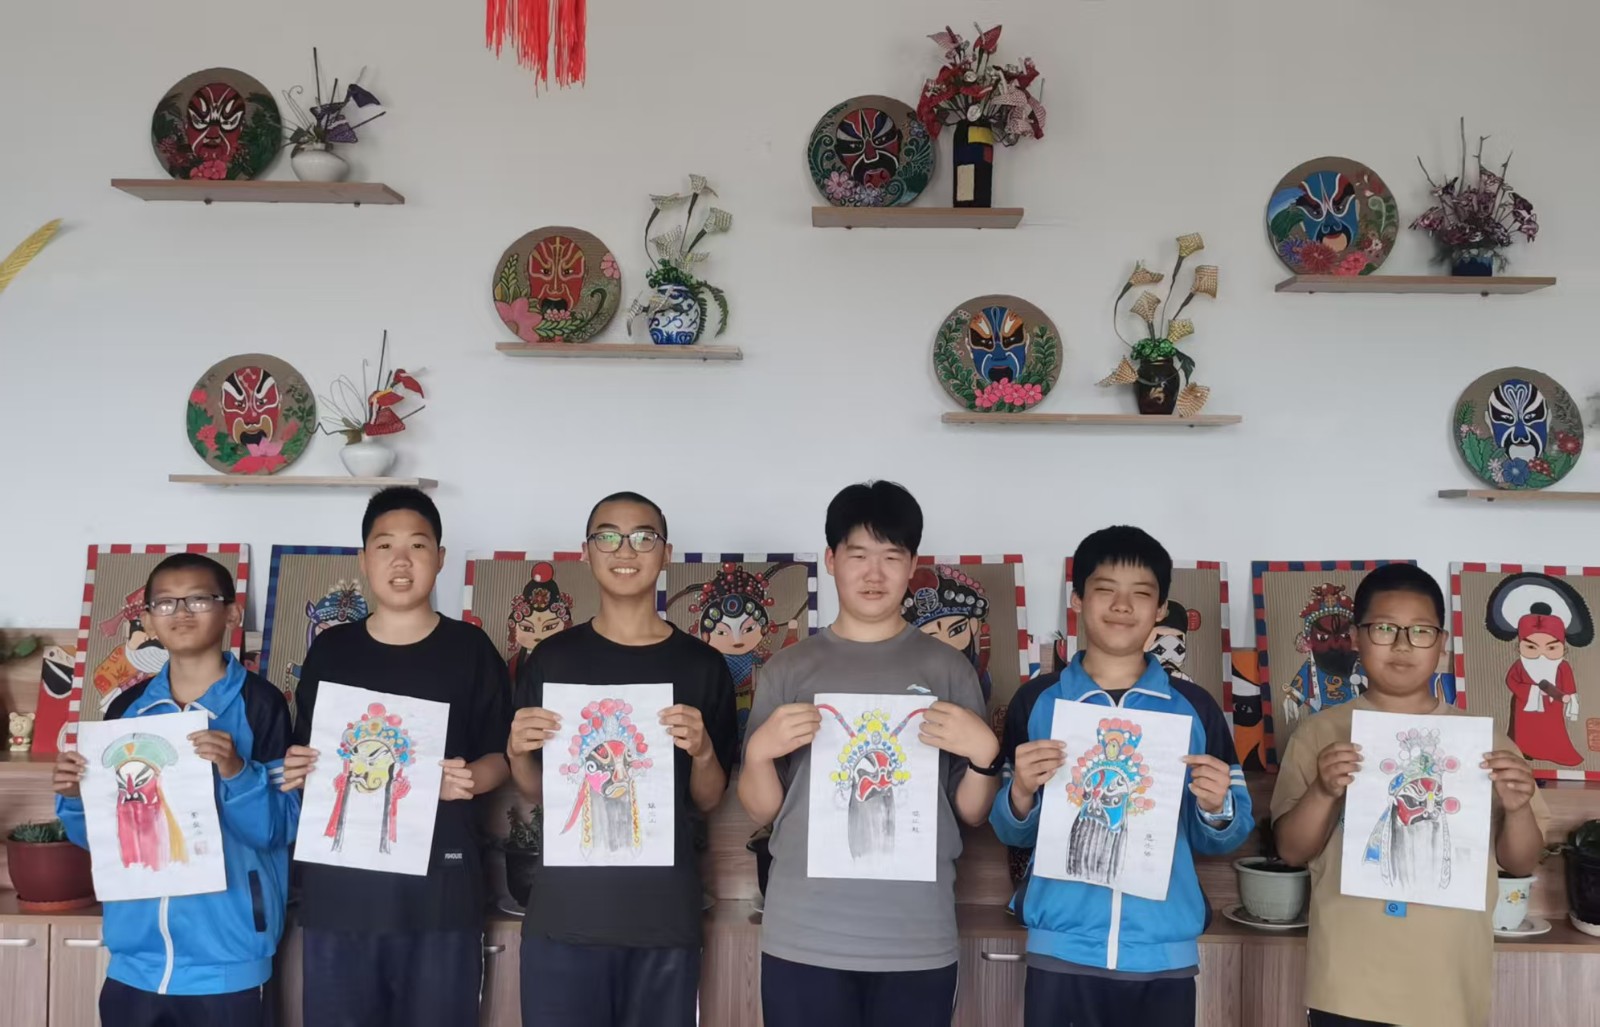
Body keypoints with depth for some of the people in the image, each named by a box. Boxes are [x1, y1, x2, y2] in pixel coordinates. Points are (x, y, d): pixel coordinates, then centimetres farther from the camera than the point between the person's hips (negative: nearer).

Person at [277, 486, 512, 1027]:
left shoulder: (470, 648, 3)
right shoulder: (330, 648, 9)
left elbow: (500, 755, 5)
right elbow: (302, 756, 15)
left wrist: (471, 779, -16)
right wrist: (294, 773, -7)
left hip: (439, 881, -2)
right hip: (340, 879, 2)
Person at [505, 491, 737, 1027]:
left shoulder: (703, 665, 2)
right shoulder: (550, 658, 4)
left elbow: (709, 802, 6)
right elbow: (535, 791, 11)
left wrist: (702, 752, -14)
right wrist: (518, 752, -9)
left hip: (665, 913, 0)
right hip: (563, 910, 0)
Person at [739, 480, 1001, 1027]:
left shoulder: (949, 668, 5)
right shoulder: (789, 668, 5)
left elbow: (972, 813, 7)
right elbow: (761, 811, 8)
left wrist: (984, 753, -12)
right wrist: (759, 752, -11)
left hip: (918, 941, 0)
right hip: (804, 938, 0)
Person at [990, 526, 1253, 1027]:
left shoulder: (1194, 706, 3)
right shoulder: (1038, 701, 2)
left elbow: (1227, 835, 7)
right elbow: (1011, 831, 6)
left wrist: (1215, 808, -14)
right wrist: (1022, 791, -14)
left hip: (1164, 957, 1)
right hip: (1060, 952, 0)